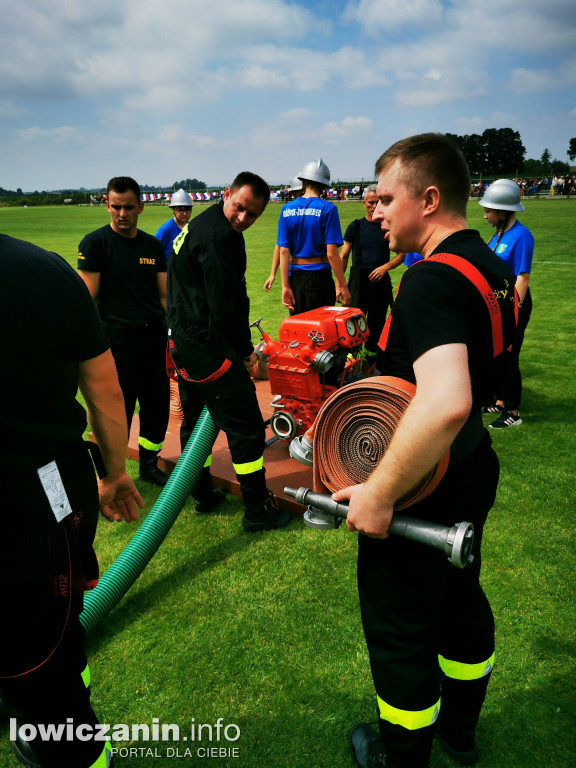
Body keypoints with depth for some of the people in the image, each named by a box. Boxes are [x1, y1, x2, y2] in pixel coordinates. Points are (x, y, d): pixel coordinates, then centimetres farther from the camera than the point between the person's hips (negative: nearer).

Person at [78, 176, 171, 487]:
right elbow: (88, 300, -8)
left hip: (155, 337, 5)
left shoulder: (153, 246, 11)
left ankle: (149, 465, 31)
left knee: (158, 405, 12)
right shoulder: (94, 243, -5)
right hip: (118, 339, -5)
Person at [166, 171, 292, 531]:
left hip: (184, 337, 11)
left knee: (196, 419, 19)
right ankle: (258, 509, 6)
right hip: (208, 345, -11)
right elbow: (226, 304, -20)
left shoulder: (200, 226, 16)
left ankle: (203, 494, 34)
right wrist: (246, 351, -8)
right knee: (245, 424, -3)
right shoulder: (218, 236, -18)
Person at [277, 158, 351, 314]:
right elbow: (331, 253, -12)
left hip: (295, 277, 3)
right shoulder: (327, 208, -8)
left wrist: (285, 286, 1)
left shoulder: (287, 209, 2)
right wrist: (343, 286, -6)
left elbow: (283, 251, -1)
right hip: (319, 276, -3)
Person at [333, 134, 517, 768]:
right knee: (461, 600, 26)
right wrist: (383, 369, 20)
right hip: (471, 470, 10)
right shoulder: (489, 265, 5)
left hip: (422, 488, -10)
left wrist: (379, 494, -33)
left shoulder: (430, 280, -27)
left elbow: (446, 402, -43)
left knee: (399, 632, 13)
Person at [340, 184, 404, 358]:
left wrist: (385, 267, -11)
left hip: (381, 281, 2)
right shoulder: (355, 226, 4)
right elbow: (343, 256, 5)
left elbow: (401, 254, 8)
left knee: (377, 324, 8)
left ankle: (372, 353, 23)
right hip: (358, 280, -1)